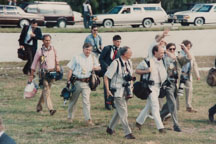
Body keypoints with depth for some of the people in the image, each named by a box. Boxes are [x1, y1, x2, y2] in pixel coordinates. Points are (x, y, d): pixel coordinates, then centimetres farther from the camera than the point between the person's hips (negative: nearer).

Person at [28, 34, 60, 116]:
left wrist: (57, 65, 10)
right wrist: (31, 76, -3)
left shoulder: (53, 49, 4)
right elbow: (34, 64, -2)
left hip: (52, 72, 5)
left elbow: (56, 58, 25)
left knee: (46, 90, 12)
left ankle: (39, 106, 29)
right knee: (46, 90, -11)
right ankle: (50, 109, -19)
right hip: (44, 73, -5)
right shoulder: (40, 52, -8)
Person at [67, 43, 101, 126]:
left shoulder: (93, 58, 11)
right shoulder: (77, 58, 3)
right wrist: (68, 81, -3)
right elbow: (70, 70, 3)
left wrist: (96, 68, -4)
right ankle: (70, 117, 25)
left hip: (86, 82, 1)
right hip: (76, 81, -1)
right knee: (73, 100, 9)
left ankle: (88, 119, -10)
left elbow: (98, 67, 21)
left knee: (86, 100, -9)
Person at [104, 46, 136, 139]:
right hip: (118, 91, -8)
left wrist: (130, 85, 13)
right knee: (123, 112, -7)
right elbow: (106, 77, -14)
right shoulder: (116, 63, -17)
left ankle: (110, 128, 32)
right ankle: (128, 133, -4)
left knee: (119, 111, 17)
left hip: (126, 91, 8)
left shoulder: (129, 62, 6)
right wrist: (108, 90, -16)